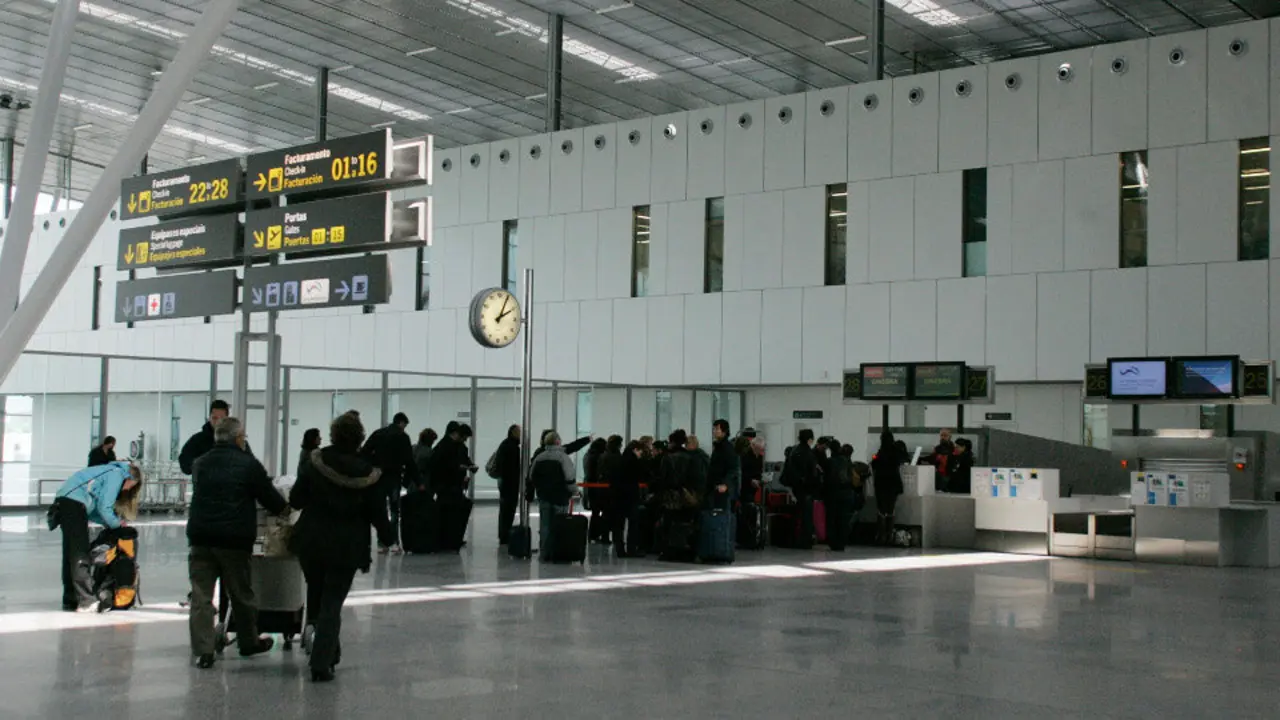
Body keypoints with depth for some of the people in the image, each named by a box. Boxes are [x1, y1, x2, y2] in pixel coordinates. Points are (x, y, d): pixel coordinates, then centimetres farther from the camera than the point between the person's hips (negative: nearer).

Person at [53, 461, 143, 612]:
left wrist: (107, 522, 12)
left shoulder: (109, 472, 26)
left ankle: (70, 601, 17)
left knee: (71, 554, 13)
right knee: (80, 555, -10)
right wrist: (116, 523, 7)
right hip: (74, 503, -10)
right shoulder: (117, 474, -2)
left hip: (63, 501, 10)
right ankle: (86, 601, -12)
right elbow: (104, 507, -9)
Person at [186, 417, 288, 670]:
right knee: (241, 594, 12)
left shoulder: (200, 463, 12)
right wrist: (284, 507, 23)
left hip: (200, 537, 3)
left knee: (201, 595, 3)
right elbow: (269, 497, 1)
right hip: (234, 539, -3)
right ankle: (249, 642, 26)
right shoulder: (249, 464, -3)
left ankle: (202, 651, -1)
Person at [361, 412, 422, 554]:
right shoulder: (402, 436, -1)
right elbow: (409, 461, -5)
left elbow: (364, 453, 3)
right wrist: (418, 482, -2)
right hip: (394, 477, -3)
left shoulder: (377, 433, 11)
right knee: (394, 510, 4)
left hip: (377, 477, 3)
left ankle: (382, 544, 7)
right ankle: (394, 543, -5)